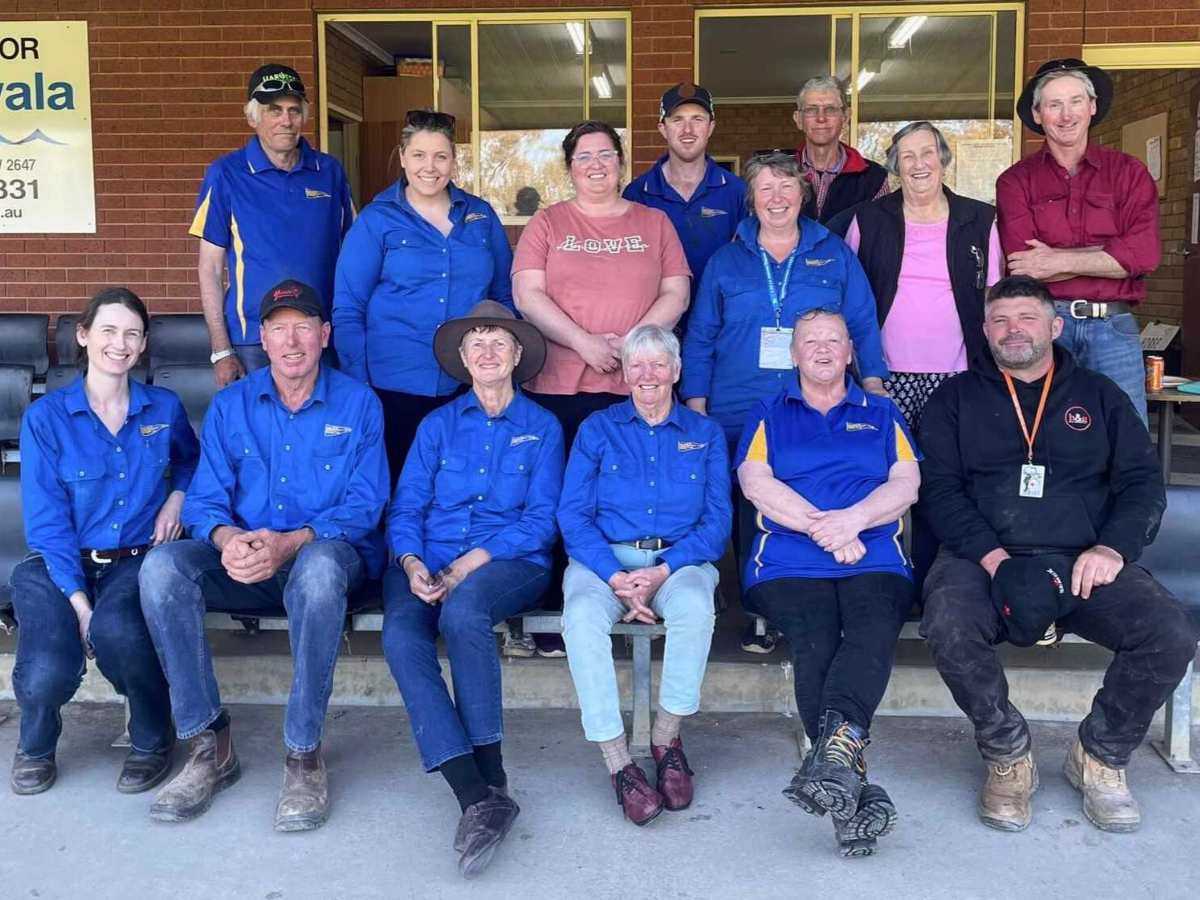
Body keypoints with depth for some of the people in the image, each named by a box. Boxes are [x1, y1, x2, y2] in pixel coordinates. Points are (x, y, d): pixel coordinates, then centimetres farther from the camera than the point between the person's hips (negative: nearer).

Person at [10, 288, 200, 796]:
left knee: (117, 628, -36)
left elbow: (190, 458, 29)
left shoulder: (164, 408, 5)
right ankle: (36, 743, 12)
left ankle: (152, 737, -6)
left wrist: (177, 497, 6)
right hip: (58, 564, 0)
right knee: (48, 674, -27)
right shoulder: (46, 418, -3)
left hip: (136, 561, 1)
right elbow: (47, 524, -7)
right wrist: (79, 603, -17)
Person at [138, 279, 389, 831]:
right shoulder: (230, 406, 11)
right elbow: (205, 500, 5)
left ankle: (304, 754, -28)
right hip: (242, 563, 3)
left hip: (324, 553, -3)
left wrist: (288, 542, -22)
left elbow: (364, 506, -5)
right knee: (162, 567, -28)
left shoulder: (358, 403, 3)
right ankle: (209, 744, -18)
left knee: (320, 567, -40)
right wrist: (227, 538, -21)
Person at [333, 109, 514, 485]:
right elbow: (347, 311, -2)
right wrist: (359, 387, -9)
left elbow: (505, 296, 13)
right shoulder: (376, 221, -1)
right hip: (395, 386, -2)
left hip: (471, 386, 3)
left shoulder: (481, 216, 7)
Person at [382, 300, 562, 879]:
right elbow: (405, 506, 10)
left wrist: (473, 562, -12)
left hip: (509, 563, -2)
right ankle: (477, 797, -34)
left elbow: (540, 521, 1)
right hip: (428, 562, 3)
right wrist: (411, 562, -12)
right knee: (400, 636, -30)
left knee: (463, 612, -37)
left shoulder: (542, 427, 11)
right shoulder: (438, 424, 17)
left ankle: (491, 779, -27)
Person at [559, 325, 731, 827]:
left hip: (680, 560, 0)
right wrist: (617, 578, -14)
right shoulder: (597, 429, 13)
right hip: (605, 559, 0)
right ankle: (618, 764, -28)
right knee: (582, 616, -34)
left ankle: (666, 738, -16)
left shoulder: (705, 433, 14)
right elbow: (573, 514, 3)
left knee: (694, 607, -35)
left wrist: (662, 571, -13)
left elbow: (717, 521, 4)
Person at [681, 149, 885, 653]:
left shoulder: (835, 255, 11)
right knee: (750, 518, -1)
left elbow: (863, 325, 11)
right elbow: (700, 340, 10)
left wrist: (873, 385, -1)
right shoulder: (726, 262, 11)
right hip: (739, 418, 1)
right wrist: (696, 407, 3)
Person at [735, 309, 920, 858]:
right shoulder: (769, 415, 23)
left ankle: (834, 748, -52)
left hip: (874, 559, 1)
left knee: (873, 633, -34)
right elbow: (755, 483, 6)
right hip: (788, 561, -1)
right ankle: (850, 787, -39)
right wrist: (823, 528, -7)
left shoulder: (882, 415, 27)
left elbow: (907, 484, 11)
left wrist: (852, 519, -9)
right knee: (814, 643, -32)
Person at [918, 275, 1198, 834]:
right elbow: (939, 488, 2)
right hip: (983, 558, -1)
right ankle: (1008, 755, -7)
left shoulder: (1098, 396, 20)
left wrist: (1113, 546, -9)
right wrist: (993, 558, -14)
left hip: (1082, 562, 2)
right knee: (948, 627, -33)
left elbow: (1143, 482, 12)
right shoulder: (957, 399, 14)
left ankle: (1099, 755, 2)